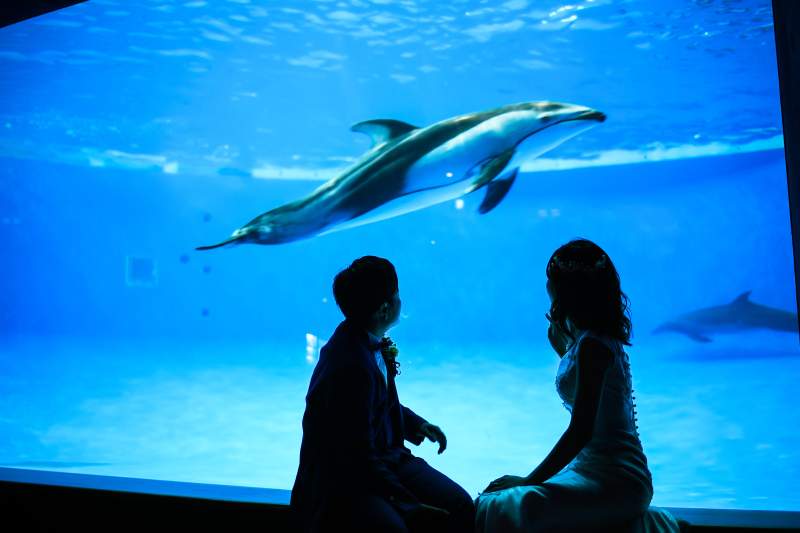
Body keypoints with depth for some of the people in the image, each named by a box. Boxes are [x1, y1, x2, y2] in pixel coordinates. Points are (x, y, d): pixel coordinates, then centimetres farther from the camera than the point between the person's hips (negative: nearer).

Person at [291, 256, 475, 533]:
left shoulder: (370, 342, 1)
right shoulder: (351, 366, -26)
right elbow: (358, 458, -23)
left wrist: (415, 424, 10)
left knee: (460, 505, -11)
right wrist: (410, 507, -21)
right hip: (341, 477, -8)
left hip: (385, 456, 8)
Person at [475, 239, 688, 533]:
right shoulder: (599, 338, 7)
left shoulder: (592, 345, -19)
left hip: (615, 481, -9)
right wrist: (562, 348, 14)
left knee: (502, 509, -25)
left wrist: (528, 481, -17)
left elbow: (580, 431, -22)